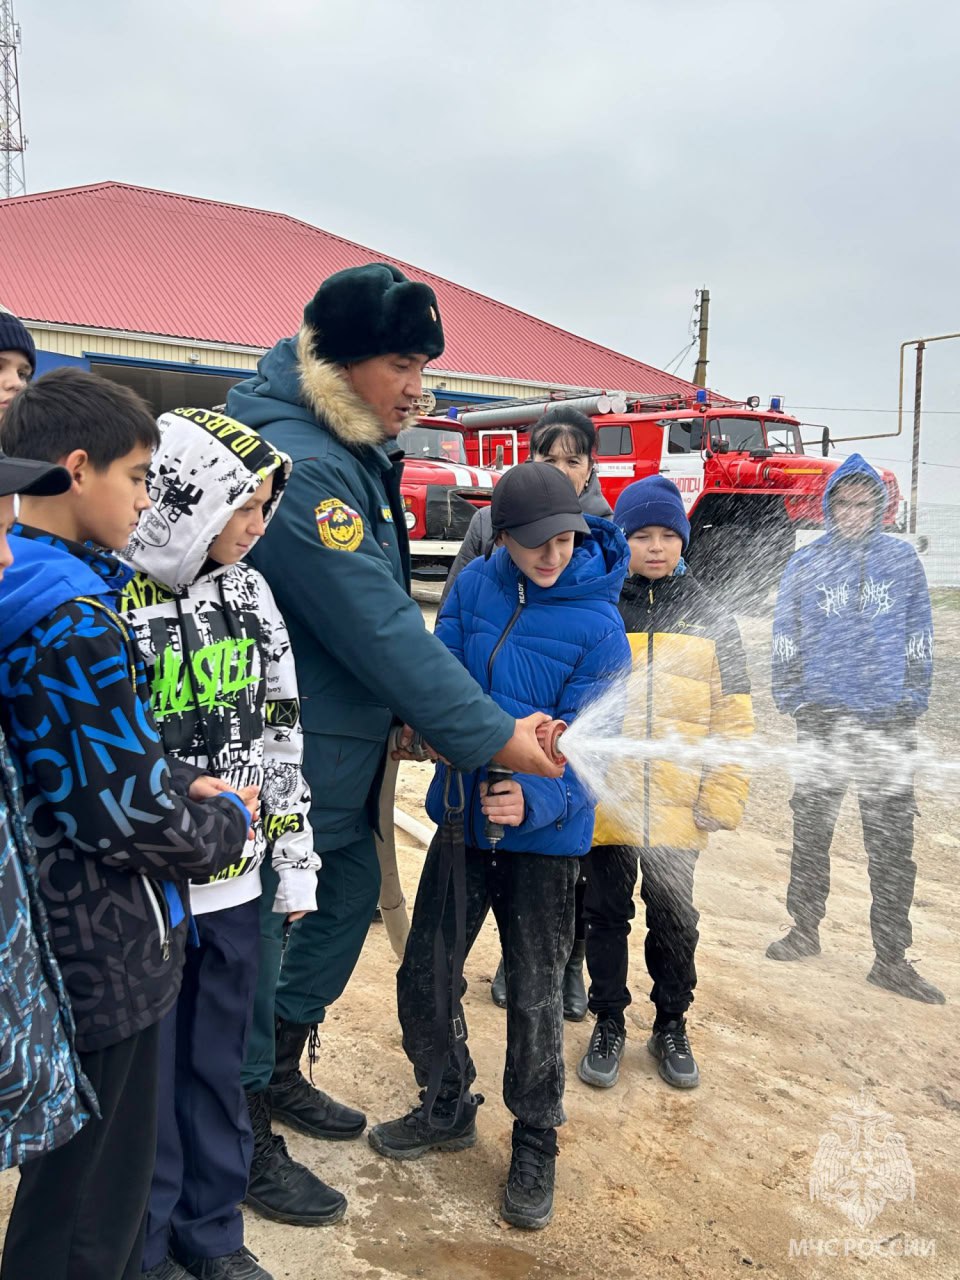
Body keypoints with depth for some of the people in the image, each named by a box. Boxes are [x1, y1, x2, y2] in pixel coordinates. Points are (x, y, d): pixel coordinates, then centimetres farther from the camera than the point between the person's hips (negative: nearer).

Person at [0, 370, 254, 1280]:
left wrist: (176, 787, 2)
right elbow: (126, 815, -25)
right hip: (101, 952, -9)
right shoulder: (75, 621, -24)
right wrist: (227, 823, -6)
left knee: (74, 1164, 27)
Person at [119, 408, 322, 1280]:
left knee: (219, 1064, 19)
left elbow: (282, 733, 7)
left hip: (235, 883, 5)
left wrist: (296, 861, 8)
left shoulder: (248, 593, 2)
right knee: (144, 1073, 13)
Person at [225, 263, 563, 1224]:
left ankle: (281, 1072, 42)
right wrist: (492, 736, -21)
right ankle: (247, 1139, 27)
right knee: (260, 927, 6)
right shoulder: (298, 463, -24)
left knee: (350, 893, 20)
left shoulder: (354, 449, 8)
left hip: (341, 741, 10)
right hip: (282, 755, -10)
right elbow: (379, 630, -26)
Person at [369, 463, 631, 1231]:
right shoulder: (477, 585, -5)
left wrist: (534, 799, -36)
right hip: (465, 817, 4)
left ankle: (535, 1146, 35)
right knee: (423, 977, 13)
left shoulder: (598, 626, -16)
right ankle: (449, 1109, 41)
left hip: (546, 835, -4)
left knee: (534, 997, 9)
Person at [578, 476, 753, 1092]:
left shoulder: (711, 619, 2)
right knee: (606, 916, 12)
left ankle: (672, 1027, 34)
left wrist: (722, 799, -2)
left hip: (678, 810, 1)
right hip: (604, 804, -1)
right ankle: (609, 1025, 31)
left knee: (674, 919, 15)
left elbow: (733, 717, 3)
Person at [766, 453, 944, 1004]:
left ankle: (891, 957, 14)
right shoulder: (805, 564, 2)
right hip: (825, 716, 0)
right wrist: (791, 700, 1)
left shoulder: (903, 559, 4)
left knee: (893, 841, 3)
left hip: (890, 719, 0)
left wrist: (915, 700, 4)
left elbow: (920, 636, 9)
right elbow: (786, 638, 6)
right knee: (812, 827, 10)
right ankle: (805, 928, 28)